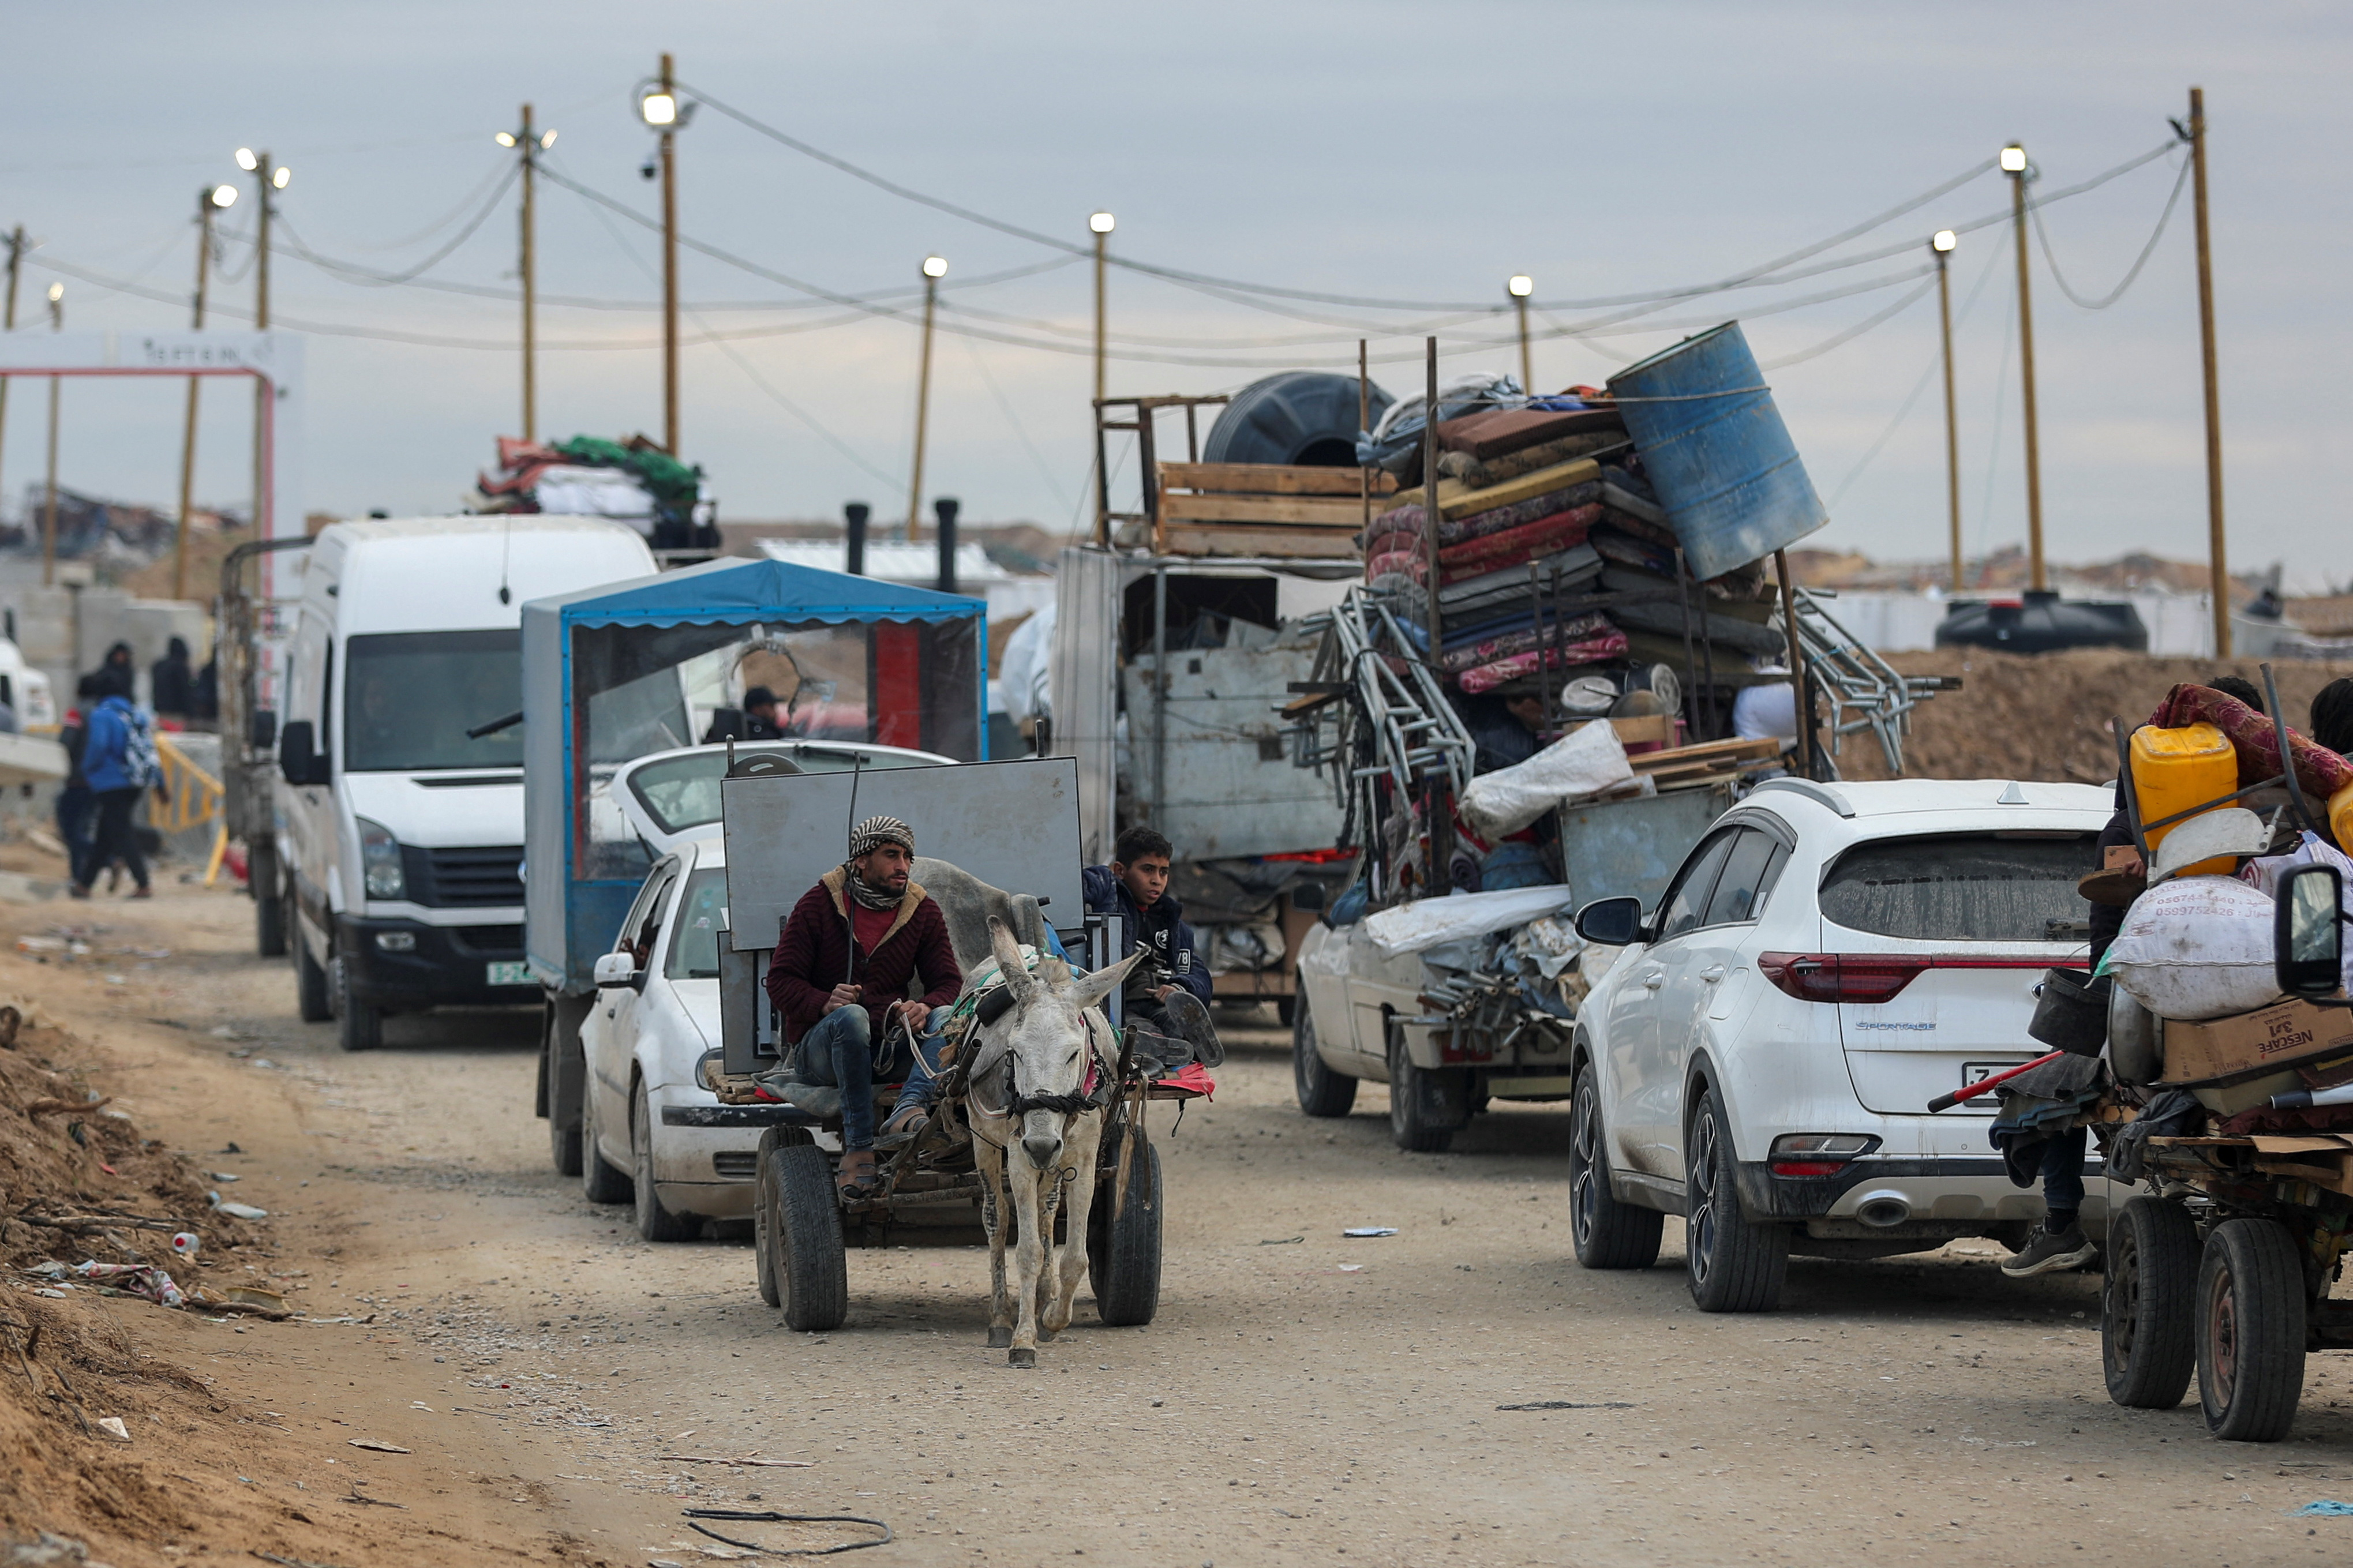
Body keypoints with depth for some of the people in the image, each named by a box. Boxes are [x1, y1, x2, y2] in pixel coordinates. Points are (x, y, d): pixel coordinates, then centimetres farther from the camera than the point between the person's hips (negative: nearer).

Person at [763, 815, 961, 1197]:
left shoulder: (923, 912, 9)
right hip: (819, 1047, -3)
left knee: (947, 1019, -25)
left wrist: (925, 1008, -23)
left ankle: (909, 1109, -49)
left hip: (890, 1049, 3)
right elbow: (781, 982, -4)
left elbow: (948, 983, 3)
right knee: (852, 1016, -37)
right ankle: (858, 1148, -39)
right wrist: (824, 1004, -26)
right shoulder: (818, 904, 0)